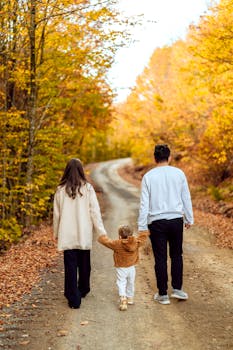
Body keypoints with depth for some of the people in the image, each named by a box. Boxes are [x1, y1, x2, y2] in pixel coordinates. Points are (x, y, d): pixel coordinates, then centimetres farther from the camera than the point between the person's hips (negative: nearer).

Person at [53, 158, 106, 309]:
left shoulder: (61, 190, -2)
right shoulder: (87, 188, -5)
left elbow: (57, 214, 4)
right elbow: (95, 211, -5)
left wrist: (56, 233, 15)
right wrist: (101, 231, 0)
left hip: (67, 235, -1)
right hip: (84, 234, 1)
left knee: (70, 266, 3)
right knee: (84, 263, 19)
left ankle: (74, 299, 0)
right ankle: (83, 290, 36)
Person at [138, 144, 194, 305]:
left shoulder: (148, 176, -3)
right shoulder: (179, 173, 0)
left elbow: (144, 203, -3)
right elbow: (186, 198, 5)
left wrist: (142, 226, 1)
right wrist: (189, 219, 15)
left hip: (157, 222, -1)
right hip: (176, 219, 1)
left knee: (160, 258, 5)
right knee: (176, 255, 16)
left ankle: (163, 294, 12)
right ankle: (177, 288, 15)